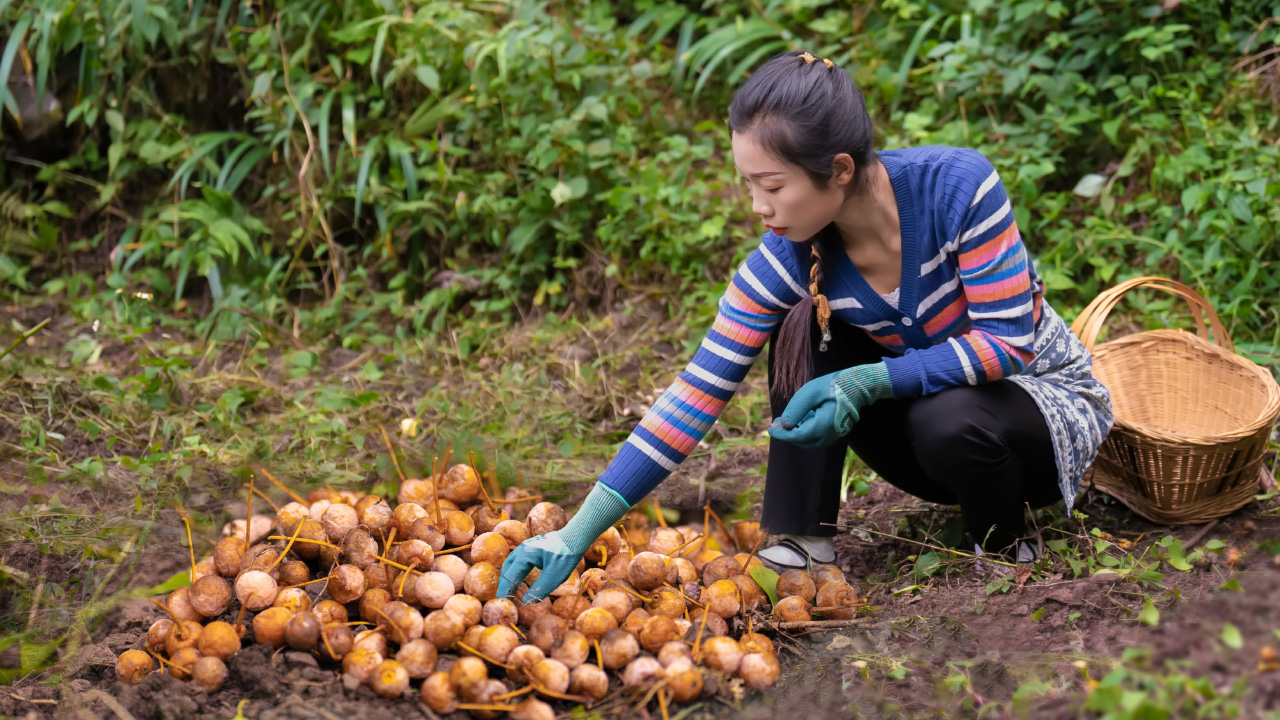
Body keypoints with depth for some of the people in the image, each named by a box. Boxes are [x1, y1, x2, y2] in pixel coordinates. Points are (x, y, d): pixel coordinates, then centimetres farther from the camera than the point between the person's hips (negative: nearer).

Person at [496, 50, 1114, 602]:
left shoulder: (957, 185, -28)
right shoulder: (786, 261, -17)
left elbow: (1009, 340, -26)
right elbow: (697, 395, -18)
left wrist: (866, 383, -36)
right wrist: (576, 535, -25)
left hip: (1046, 397, -4)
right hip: (932, 396, 4)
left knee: (950, 419, -36)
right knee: (805, 328, -18)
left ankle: (1008, 548, -6)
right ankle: (802, 541, -13)